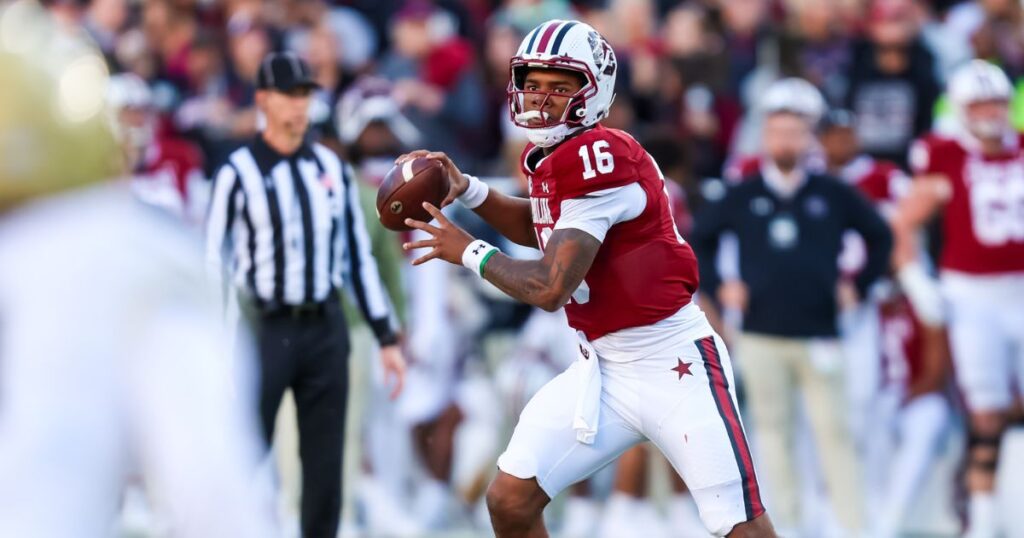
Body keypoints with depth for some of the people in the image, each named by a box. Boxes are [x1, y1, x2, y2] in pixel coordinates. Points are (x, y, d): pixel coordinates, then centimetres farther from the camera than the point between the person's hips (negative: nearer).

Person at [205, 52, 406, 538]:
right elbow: (212, 261, -4)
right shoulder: (239, 172, -3)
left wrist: (386, 337, 11)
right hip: (264, 328, -4)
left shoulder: (331, 168, 11)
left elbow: (358, 256, 15)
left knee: (325, 466, 5)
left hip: (325, 328, 4)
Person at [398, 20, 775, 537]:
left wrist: (469, 252, -6)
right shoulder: (551, 156, 6)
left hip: (674, 366, -9)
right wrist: (467, 190, 15)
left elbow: (551, 288, -23)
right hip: (601, 368, 9)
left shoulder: (598, 156, -21)